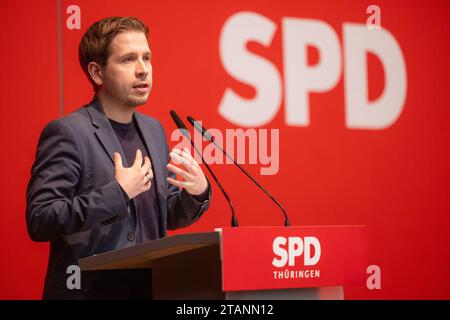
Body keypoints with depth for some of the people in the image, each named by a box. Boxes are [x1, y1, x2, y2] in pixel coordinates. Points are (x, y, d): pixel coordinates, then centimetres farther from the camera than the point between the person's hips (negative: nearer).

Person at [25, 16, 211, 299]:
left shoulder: (153, 129, 9)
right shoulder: (66, 133, -12)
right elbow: (39, 221, -19)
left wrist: (197, 192, -4)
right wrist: (118, 192, -22)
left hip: (151, 288, 6)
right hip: (90, 291, -6)